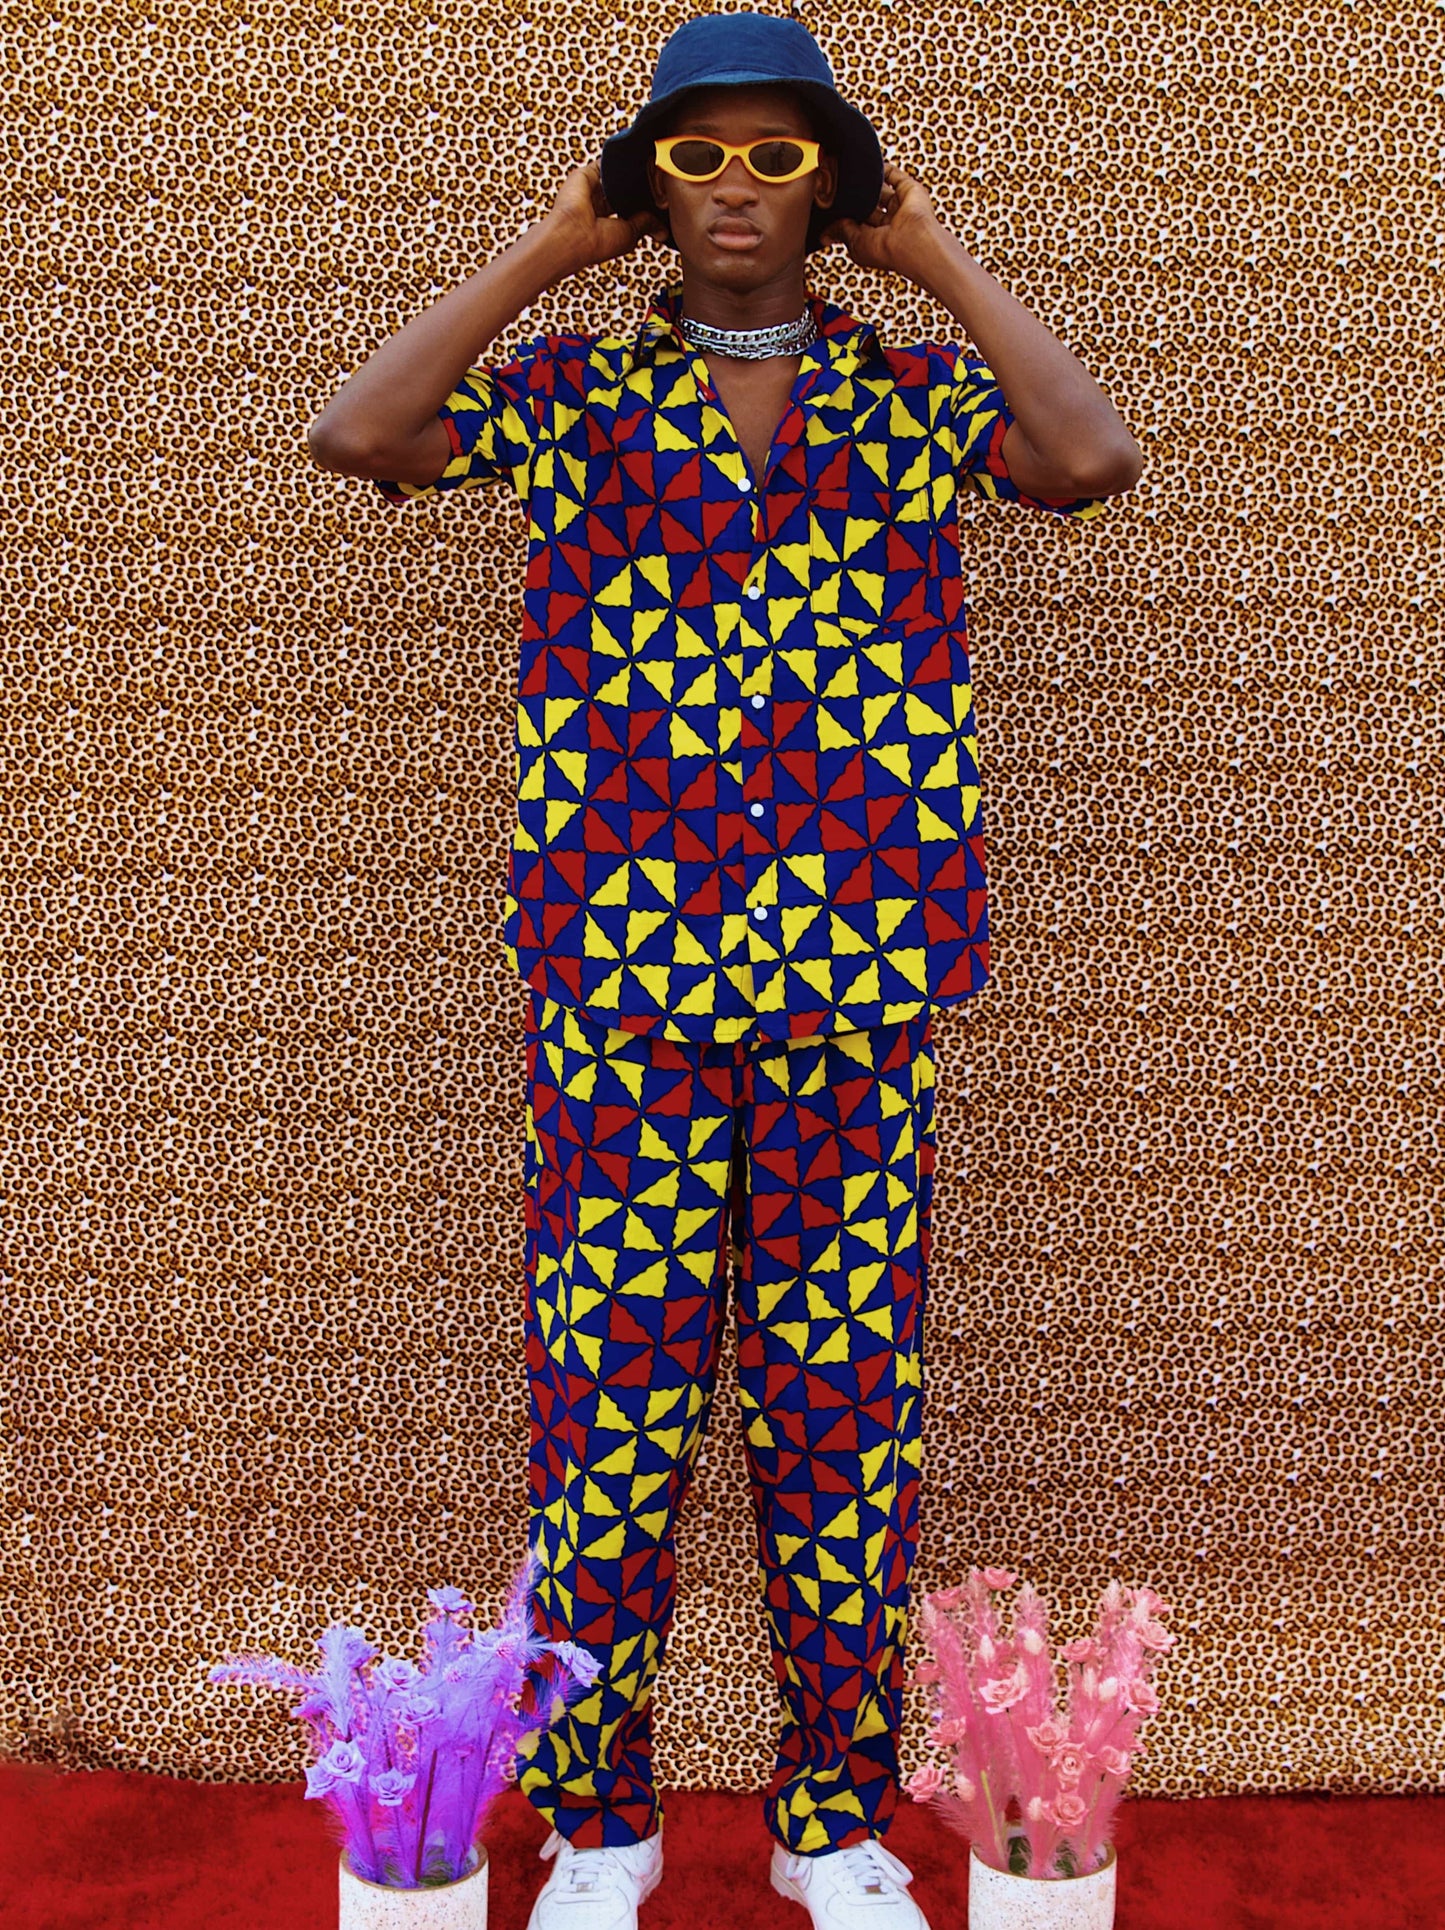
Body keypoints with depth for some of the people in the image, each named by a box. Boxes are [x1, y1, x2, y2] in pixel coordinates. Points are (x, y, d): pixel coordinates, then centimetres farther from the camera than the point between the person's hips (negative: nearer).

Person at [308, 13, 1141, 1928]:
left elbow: (1096, 462, -9)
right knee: (608, 1408, 3)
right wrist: (547, 251, 1)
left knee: (845, 1410, 7)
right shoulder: (569, 388, 9)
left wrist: (943, 260, 1)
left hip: (863, 986, 1)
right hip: (617, 983, 0)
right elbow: (356, 433, -7)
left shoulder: (921, 391, 10)